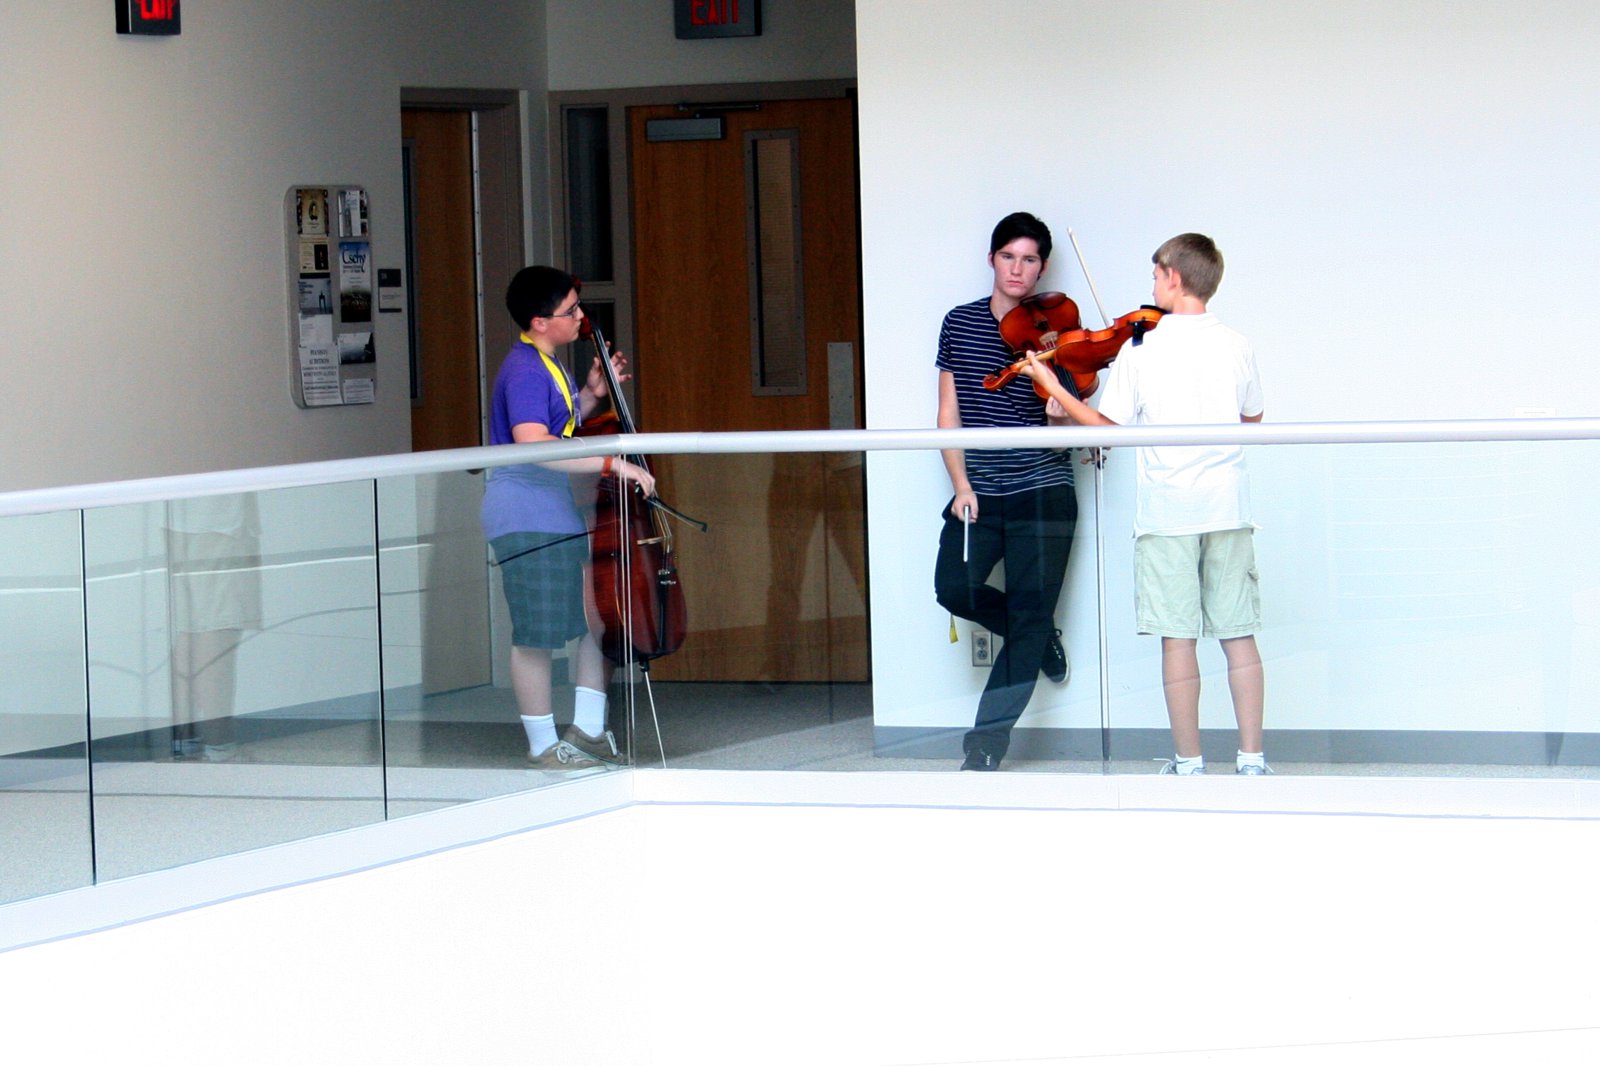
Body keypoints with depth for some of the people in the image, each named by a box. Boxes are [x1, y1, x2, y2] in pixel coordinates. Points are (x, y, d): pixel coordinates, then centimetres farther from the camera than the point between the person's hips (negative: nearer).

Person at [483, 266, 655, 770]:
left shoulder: (547, 365, 14)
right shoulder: (525, 373, -18)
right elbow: (533, 443, -34)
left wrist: (591, 395, 14)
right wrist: (612, 463, -36)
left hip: (562, 513, 10)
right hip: (528, 517, -10)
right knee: (537, 635, -2)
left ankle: (587, 728, 18)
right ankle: (544, 745, 7)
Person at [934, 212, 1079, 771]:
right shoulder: (960, 323, 6)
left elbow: (1061, 439, -6)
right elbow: (949, 413, 7)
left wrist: (1057, 411, -29)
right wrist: (962, 485, -3)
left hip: (1042, 491, -2)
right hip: (979, 492, 3)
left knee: (1030, 614, -6)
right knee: (955, 588, -16)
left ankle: (989, 737, 2)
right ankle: (1040, 637, 15)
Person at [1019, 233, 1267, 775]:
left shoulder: (1140, 350, -6)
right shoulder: (1236, 347, 2)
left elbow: (1106, 426, 0)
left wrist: (1053, 388, 12)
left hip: (1166, 507, -3)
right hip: (1228, 505, 3)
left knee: (1178, 635, 2)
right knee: (1239, 634, 6)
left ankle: (1188, 760, 4)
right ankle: (1251, 756, 5)